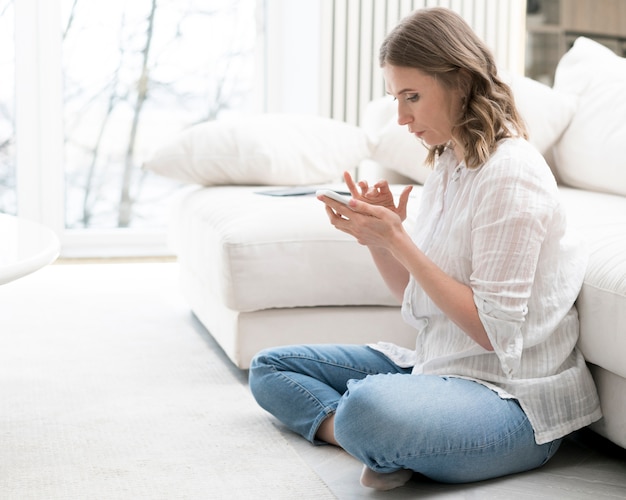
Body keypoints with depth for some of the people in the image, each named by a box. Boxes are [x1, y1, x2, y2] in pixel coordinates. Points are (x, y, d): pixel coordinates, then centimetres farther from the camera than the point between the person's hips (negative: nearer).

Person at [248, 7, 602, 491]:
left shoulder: (510, 173, -17)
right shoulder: (449, 163, 11)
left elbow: (492, 330, -20)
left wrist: (397, 241, -20)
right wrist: (376, 235, -5)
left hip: (512, 397, -10)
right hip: (438, 364, 10)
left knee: (369, 406, -42)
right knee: (269, 368, 11)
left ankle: (382, 448, -8)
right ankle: (383, 445, -11)